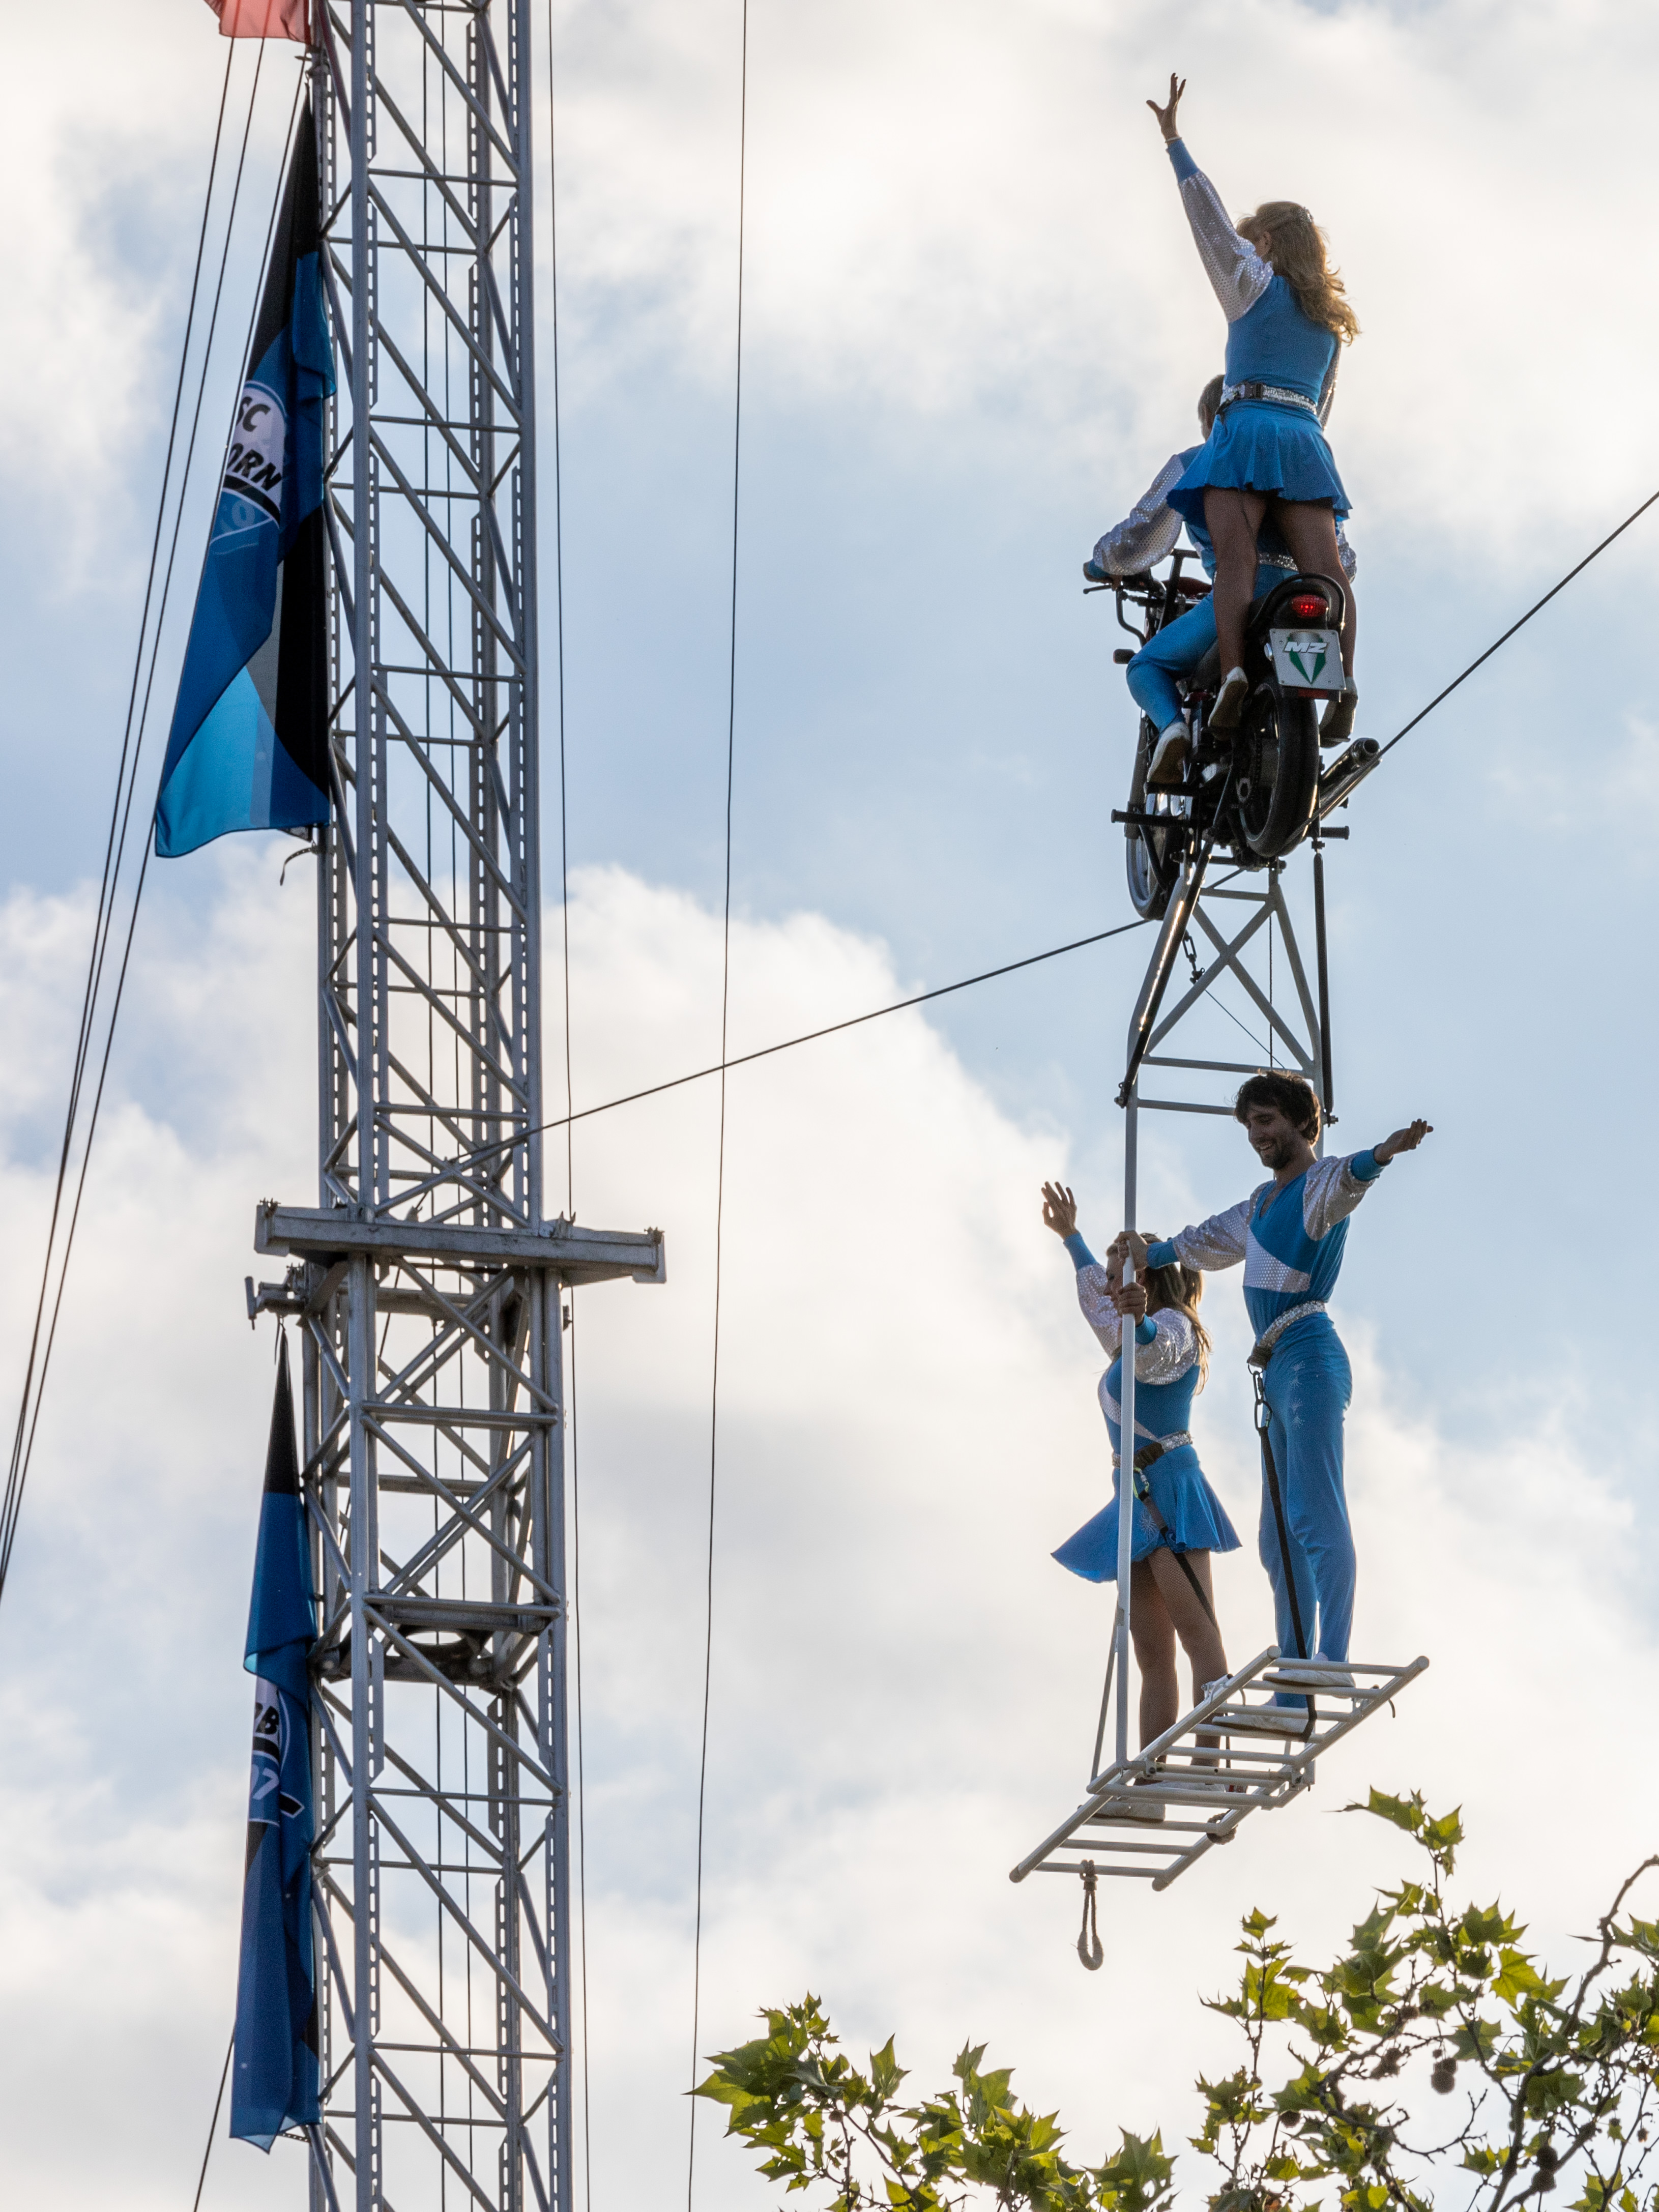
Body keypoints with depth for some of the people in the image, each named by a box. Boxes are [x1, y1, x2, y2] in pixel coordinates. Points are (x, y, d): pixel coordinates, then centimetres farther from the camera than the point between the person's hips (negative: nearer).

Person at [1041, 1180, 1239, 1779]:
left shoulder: (1172, 1324, -1)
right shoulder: (1139, 1332, 25)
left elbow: (1155, 1353, -27)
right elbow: (1098, 1301, 46)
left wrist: (1137, 1319, -48)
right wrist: (1071, 1238, 58)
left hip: (1169, 1488, -9)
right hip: (1138, 1500, 9)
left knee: (1196, 1628, -20)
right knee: (1153, 1654, -1)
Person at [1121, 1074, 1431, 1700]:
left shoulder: (1318, 1186, -3)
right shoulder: (1261, 1204, 25)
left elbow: (1344, 1180, -27)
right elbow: (1206, 1241, 44)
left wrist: (1380, 1155, -50)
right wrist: (1151, 1255, 60)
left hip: (1309, 1357, -10)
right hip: (1277, 1371, 10)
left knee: (1316, 1512, -21)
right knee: (1280, 1537, 6)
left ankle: (1334, 1656, -32)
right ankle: (1294, 1690, 6)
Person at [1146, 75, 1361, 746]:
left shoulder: (1256, 282, 12)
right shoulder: (1332, 320, 27)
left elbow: (1207, 211, 11)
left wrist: (1173, 137, 17)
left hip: (1248, 423, -5)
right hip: (1306, 439, 5)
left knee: (1236, 555, -21)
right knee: (1323, 567, -12)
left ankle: (1234, 666, -41)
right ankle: (1345, 674, -33)